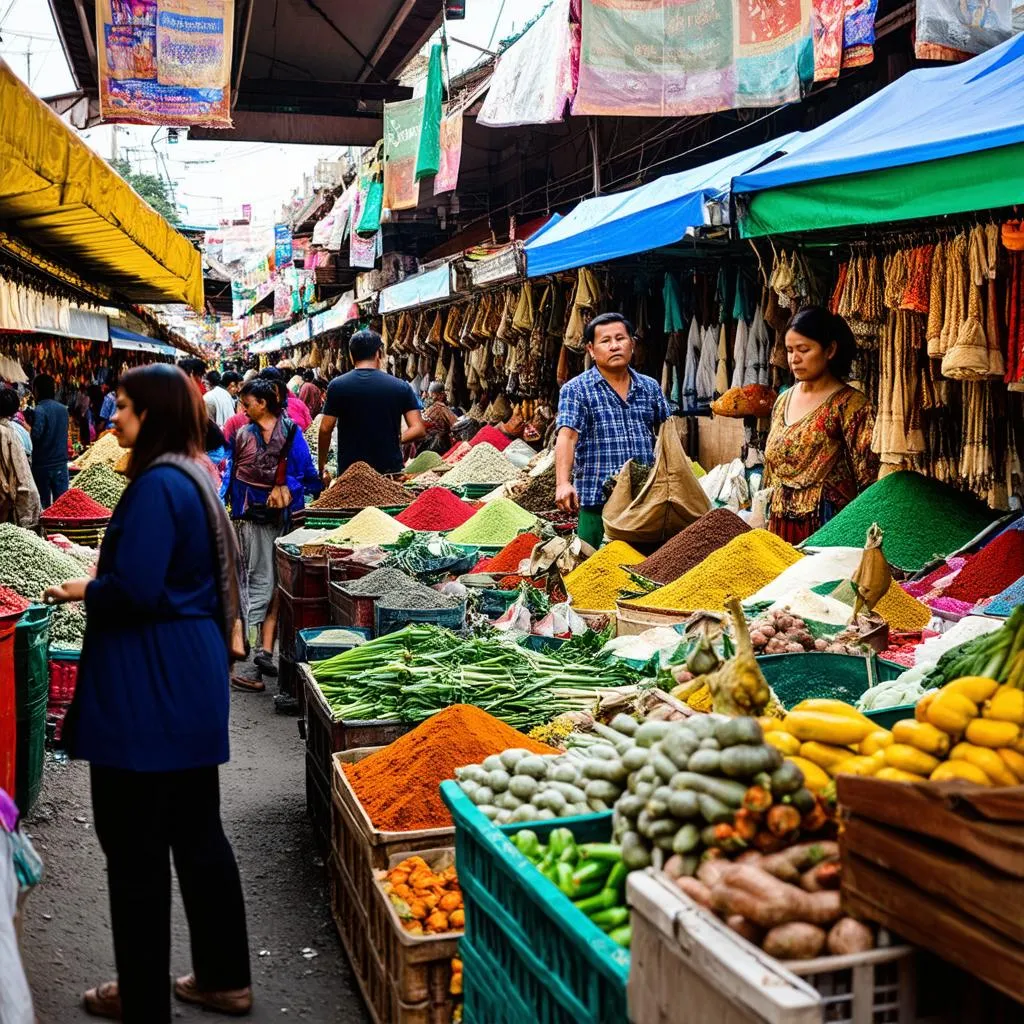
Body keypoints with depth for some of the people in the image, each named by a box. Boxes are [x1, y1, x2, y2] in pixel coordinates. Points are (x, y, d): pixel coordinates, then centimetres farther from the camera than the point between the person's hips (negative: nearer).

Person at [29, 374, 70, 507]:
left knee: (44, 503, 4)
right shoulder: (63, 409, 6)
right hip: (61, 462, 5)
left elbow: (35, 435, -24)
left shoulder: (39, 410, -14)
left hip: (42, 465, -5)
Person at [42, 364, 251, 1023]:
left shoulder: (156, 485, -18)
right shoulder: (194, 478, 12)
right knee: (198, 832, 18)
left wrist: (82, 590, -6)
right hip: (192, 679, 10)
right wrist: (103, 580, 13)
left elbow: (132, 590, -25)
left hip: (148, 690, -10)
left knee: (135, 847, 4)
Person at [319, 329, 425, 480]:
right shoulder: (401, 387, -1)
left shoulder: (337, 386, -3)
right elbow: (419, 430, -6)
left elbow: (325, 430, -4)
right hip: (390, 468, 1)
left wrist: (322, 468, 6)